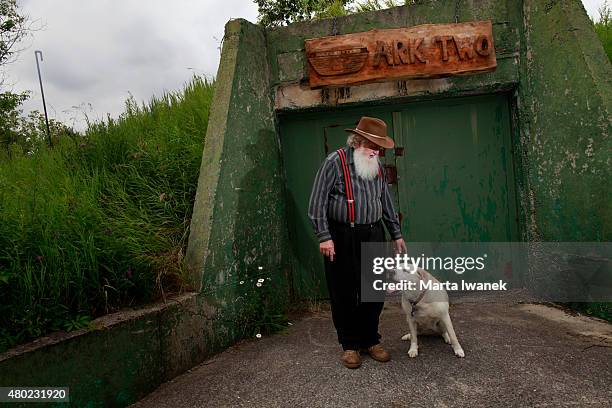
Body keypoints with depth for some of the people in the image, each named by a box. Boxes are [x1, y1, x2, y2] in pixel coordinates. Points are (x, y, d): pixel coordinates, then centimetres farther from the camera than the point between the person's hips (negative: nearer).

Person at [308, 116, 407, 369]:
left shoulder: (377, 166, 11)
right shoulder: (335, 162, -7)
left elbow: (387, 203, 19)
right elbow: (317, 203, -11)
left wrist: (396, 234, 18)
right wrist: (324, 236, -16)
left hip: (373, 236, 5)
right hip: (342, 238, -5)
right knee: (344, 293, 4)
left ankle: (370, 340, 26)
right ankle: (349, 345, 20)